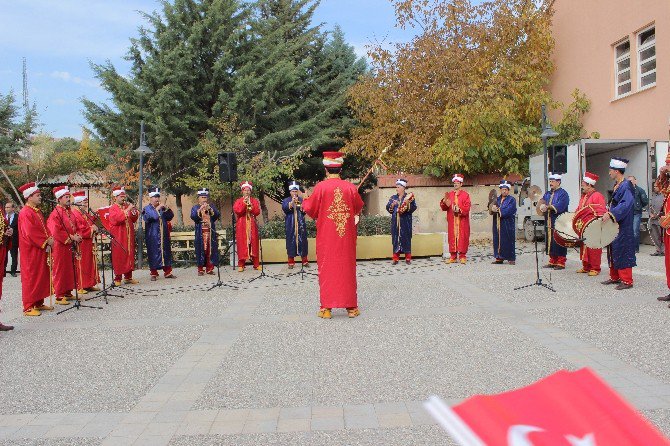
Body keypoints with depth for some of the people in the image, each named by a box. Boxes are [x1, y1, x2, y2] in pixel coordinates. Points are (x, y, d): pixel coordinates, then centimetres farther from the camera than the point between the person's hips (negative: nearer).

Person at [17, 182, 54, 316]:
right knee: (31, 278, -3)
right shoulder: (25, 213, -15)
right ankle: (29, 307, 3)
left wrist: (49, 239, 0)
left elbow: (44, 228, 18)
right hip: (31, 252, -9)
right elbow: (31, 233, -22)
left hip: (41, 250, 9)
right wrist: (46, 241, -15)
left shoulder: (37, 212, 15)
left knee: (42, 276, 13)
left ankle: (39, 303, 22)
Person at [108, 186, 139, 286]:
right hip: (118, 237, -6)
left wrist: (134, 212, -5)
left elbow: (134, 220, 13)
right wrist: (127, 210, -21)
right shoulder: (113, 208, -3)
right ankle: (117, 279, 2)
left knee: (130, 256, 8)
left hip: (129, 236, 6)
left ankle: (128, 277, 15)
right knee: (118, 257, -4)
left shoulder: (127, 206, 15)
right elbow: (117, 218, -21)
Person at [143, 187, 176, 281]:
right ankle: (154, 274, 5)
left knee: (166, 252, 7)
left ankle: (167, 272, 15)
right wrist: (157, 209, -20)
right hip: (153, 236, -5)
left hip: (164, 235, 5)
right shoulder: (147, 209, 0)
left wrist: (167, 209, -9)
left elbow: (170, 217, 7)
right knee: (154, 254, -3)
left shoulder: (162, 208, 13)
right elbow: (148, 217, -19)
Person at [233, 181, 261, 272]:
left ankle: (256, 264, 5)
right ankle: (241, 264, -1)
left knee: (254, 243, 0)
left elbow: (257, 212, 0)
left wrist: (251, 206, -14)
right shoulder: (238, 201, 8)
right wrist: (244, 203, -15)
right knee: (242, 244, -4)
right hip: (242, 225, -1)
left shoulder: (255, 201, 11)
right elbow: (236, 211, -9)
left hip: (252, 225, 1)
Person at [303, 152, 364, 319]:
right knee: (347, 268, 10)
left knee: (327, 269, 5)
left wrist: (305, 201, 19)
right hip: (347, 236, 2)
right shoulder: (350, 187, -2)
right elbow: (359, 208, 13)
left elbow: (310, 209, -2)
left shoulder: (321, 187, -10)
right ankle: (351, 306, 15)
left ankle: (327, 308, 6)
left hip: (326, 236, -2)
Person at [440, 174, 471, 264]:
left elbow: (467, 208, -7)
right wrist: (444, 202, -11)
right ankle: (453, 257, 8)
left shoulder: (465, 195, 1)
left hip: (462, 221, -3)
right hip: (452, 221, 3)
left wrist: (459, 210, -23)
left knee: (462, 238, -2)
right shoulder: (449, 194, 12)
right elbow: (444, 208, 8)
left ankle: (462, 256, 5)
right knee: (452, 237, 3)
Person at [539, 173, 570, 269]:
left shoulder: (563, 193, -5)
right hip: (549, 222, 7)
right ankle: (553, 261, 17)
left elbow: (559, 206, -18)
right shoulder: (547, 193, 19)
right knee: (550, 242, 9)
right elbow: (542, 203, 12)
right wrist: (542, 206, -11)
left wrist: (548, 206, -21)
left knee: (559, 243, -6)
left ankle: (561, 262, 0)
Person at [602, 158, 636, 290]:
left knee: (622, 253, -6)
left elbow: (627, 204, -30)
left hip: (623, 228, -10)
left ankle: (627, 281, 0)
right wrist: (608, 213, 13)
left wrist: (611, 214, -34)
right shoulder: (617, 185, 13)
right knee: (613, 252, 15)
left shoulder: (626, 186, -17)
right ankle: (615, 277, 25)